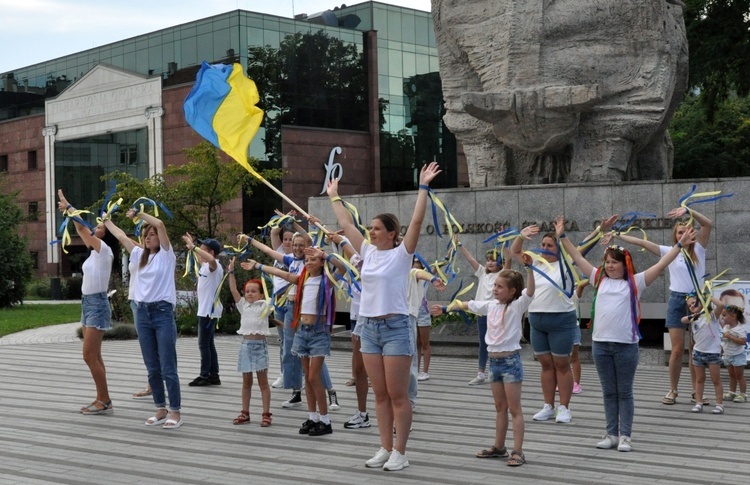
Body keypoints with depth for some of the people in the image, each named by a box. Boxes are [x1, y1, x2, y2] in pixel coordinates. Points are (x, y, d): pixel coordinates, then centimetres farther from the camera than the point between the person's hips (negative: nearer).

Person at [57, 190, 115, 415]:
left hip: (97, 304, -9)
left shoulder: (105, 250, -11)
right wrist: (68, 209, 17)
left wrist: (68, 207, -6)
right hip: (87, 303, 9)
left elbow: (81, 227, -14)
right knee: (94, 357, 9)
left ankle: (105, 401, -5)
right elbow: (81, 230, 20)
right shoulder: (94, 251, 11)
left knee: (90, 356, -9)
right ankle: (102, 399, 14)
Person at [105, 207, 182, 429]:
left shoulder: (166, 255, -2)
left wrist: (139, 213, -9)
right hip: (142, 313, 6)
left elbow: (160, 224, -16)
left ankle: (175, 412, -1)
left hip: (163, 312, -6)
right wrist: (106, 220, 33)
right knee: (152, 368, 10)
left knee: (168, 367, -6)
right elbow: (121, 236, 26)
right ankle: (161, 409, 18)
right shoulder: (140, 255, 14)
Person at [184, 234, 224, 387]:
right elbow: (201, 259, 37)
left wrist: (194, 247, -37)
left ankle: (205, 376, -2)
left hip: (209, 310, -10)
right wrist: (192, 245, 40)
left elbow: (211, 260, -41)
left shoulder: (214, 266, -15)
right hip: (205, 310, 10)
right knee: (209, 343, 11)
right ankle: (214, 375, 15)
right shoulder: (205, 266, 13)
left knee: (204, 343, -6)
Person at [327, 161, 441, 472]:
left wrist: (423, 187, -17)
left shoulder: (402, 253, -6)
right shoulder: (367, 251, 9)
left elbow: (417, 221, -16)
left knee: (398, 396, -2)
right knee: (380, 395, 10)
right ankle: (385, 449, 16)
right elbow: (346, 224, 18)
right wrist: (334, 197, 25)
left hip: (395, 327, -6)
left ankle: (400, 452, 4)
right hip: (369, 327, 6)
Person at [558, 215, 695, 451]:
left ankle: (625, 436, 10)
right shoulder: (599, 279, 10)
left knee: (624, 392, 5)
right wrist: (562, 236, 12)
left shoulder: (635, 282, 1)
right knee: (608, 392, 11)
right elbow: (578, 259, 12)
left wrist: (680, 245, -9)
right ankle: (611, 434, 17)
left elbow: (661, 265, -4)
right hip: (600, 344, 3)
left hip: (626, 345, -3)